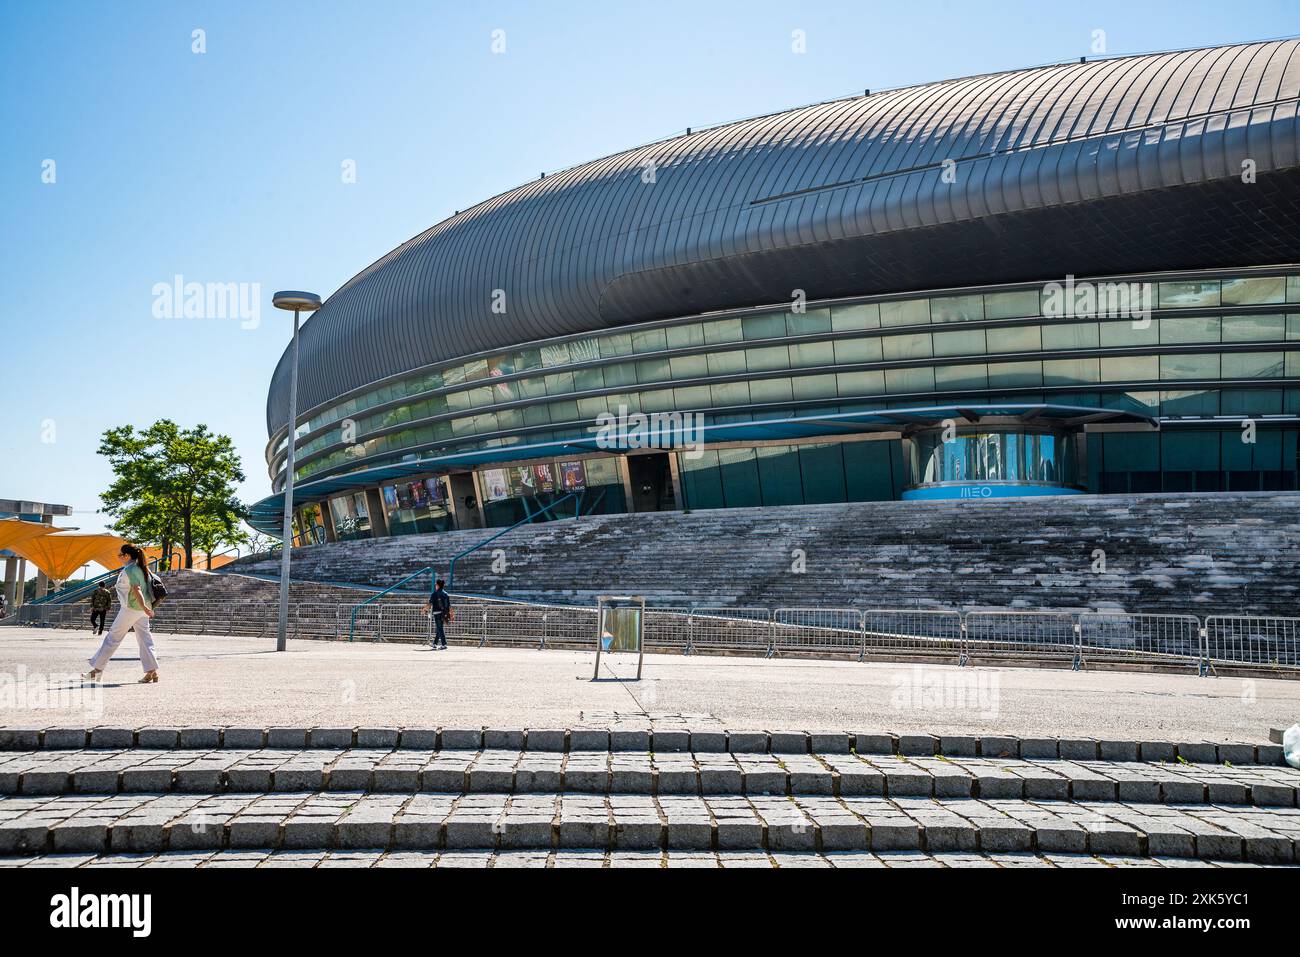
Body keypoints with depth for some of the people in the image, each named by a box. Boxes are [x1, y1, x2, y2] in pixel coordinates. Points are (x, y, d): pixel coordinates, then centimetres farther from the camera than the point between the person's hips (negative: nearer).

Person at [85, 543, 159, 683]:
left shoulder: (129, 570, -13)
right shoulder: (142, 568, 12)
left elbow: (136, 590, -25)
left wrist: (144, 607, -34)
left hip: (131, 608, -8)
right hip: (142, 609, 8)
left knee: (113, 637, 3)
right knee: (144, 639, 5)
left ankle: (97, 669, 11)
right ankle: (152, 671, -2)